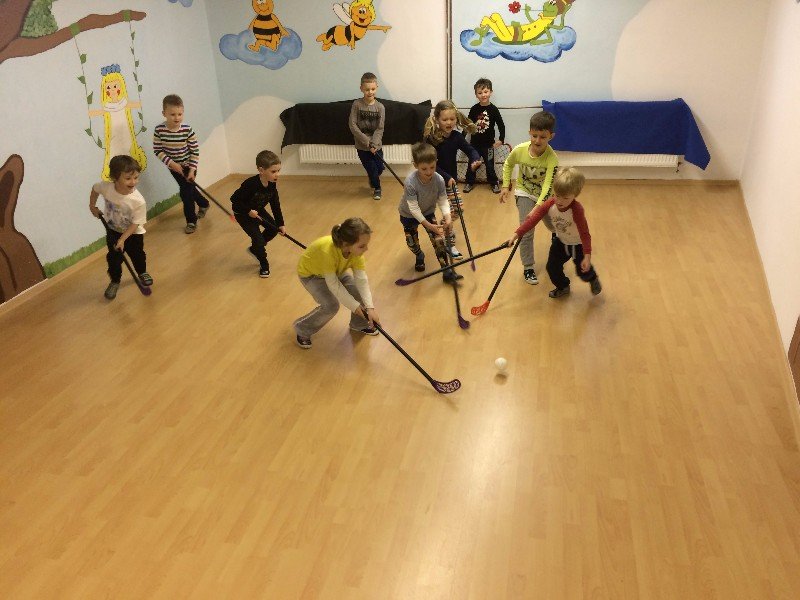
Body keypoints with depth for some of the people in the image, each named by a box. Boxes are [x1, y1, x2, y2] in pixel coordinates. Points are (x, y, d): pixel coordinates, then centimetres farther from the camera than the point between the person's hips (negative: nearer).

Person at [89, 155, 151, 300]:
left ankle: (142, 273, 46)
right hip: (112, 230, 2)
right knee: (113, 258, 7)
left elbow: (135, 224, -25)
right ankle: (115, 281, 29)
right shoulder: (106, 187, -27)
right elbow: (94, 188, -1)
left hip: (133, 233, -2)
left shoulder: (138, 201, -34)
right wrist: (92, 206, 6)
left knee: (137, 255, 15)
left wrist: (122, 239, -27)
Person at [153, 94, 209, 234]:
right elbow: (158, 151, -11)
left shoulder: (188, 130, -22)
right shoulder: (159, 130, -17)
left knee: (186, 192, -4)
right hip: (173, 167, 3)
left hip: (188, 166, -3)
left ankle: (191, 220, 14)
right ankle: (203, 204, 48)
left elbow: (195, 151, -15)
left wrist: (192, 170, -18)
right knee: (189, 189, 20)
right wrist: (172, 163, -20)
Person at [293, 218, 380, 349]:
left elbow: (361, 279, -26)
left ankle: (359, 325, 25)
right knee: (331, 306, -19)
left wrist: (370, 307, -33)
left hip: (336, 270, 5)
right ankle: (302, 330, 6)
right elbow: (333, 284, -34)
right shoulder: (327, 251, -45)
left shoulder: (356, 249, -29)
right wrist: (354, 306, -27)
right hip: (310, 273, -5)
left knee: (359, 292, -5)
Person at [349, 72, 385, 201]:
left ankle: (373, 181, 41)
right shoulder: (357, 104, -10)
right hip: (362, 145, -1)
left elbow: (380, 129, -8)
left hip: (376, 145, 1)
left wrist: (373, 144, -20)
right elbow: (352, 125, -12)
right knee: (371, 168, 3)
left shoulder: (380, 107, -6)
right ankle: (377, 188, 31)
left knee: (379, 168, 6)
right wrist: (367, 142, -17)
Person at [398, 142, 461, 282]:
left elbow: (443, 201, -20)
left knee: (438, 239, -8)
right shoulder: (410, 182, -37)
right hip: (408, 214, -2)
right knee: (411, 242, 6)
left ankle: (447, 271, -1)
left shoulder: (439, 180, -27)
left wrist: (447, 217, -39)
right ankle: (419, 256, 42)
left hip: (428, 212, 2)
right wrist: (428, 225, -38)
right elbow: (413, 208, -35)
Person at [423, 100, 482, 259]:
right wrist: (446, 177, -29)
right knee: (448, 211, -8)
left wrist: (475, 160, -28)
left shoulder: (457, 137, -5)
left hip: (450, 179, 6)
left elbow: (470, 150, -4)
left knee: (456, 210, 12)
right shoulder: (431, 139, -19)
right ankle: (451, 244, 7)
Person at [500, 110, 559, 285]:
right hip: (525, 193, 0)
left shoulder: (552, 158, -31)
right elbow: (508, 165, 1)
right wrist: (506, 186, -4)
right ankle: (528, 268, 6)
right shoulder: (519, 150, -23)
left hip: (544, 195, 0)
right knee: (526, 230, -8)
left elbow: (547, 186, -38)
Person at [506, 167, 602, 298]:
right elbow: (533, 219, -24)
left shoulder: (577, 210, -38)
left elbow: (584, 233, -37)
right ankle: (563, 287, 35)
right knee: (552, 267, 5)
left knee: (583, 271, 4)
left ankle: (593, 279, 43)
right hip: (561, 241, 4)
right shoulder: (550, 204, -25)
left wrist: (587, 256, -40)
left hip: (578, 244, -4)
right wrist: (517, 234, -30)